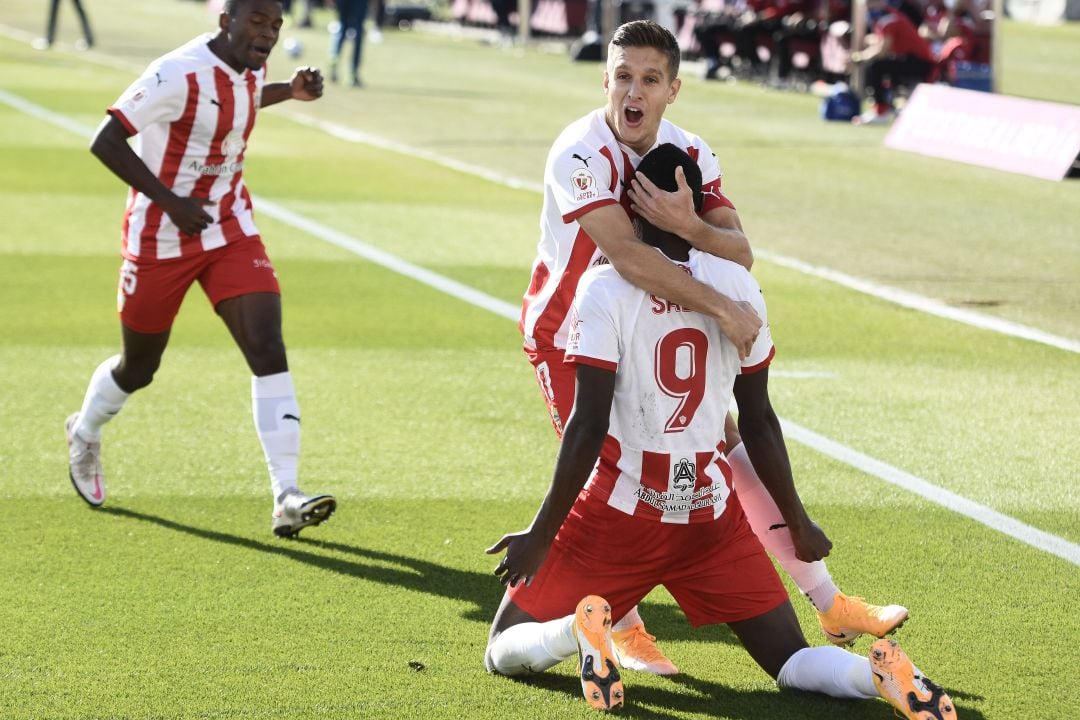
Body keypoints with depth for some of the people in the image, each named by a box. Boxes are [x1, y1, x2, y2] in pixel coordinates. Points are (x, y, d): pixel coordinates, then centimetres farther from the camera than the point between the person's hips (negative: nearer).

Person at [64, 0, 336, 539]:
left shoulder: (250, 69, 0)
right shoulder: (179, 74, -24)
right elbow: (105, 141, -24)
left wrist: (290, 91, 8)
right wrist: (171, 202, -28)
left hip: (231, 231, 5)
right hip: (161, 238, -5)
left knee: (268, 351, -14)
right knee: (138, 368, 13)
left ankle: (286, 498, -19)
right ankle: (85, 434, 47)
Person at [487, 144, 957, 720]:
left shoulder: (605, 288, -12)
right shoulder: (739, 287, 2)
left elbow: (589, 426, -17)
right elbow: (758, 422, 7)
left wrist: (540, 536, -11)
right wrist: (798, 522, 20)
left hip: (620, 510, -3)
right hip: (712, 513, 3)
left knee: (506, 649, 11)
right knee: (792, 662, 10)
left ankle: (579, 632, -24)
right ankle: (879, 672, -24)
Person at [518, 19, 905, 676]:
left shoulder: (690, 155, -6)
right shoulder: (582, 155, -27)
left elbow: (740, 252, -14)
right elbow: (627, 255, -39)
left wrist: (688, 226, -36)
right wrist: (724, 309, -40)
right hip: (568, 334, -6)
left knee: (735, 453, 5)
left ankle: (831, 607, 14)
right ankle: (623, 631, 13)